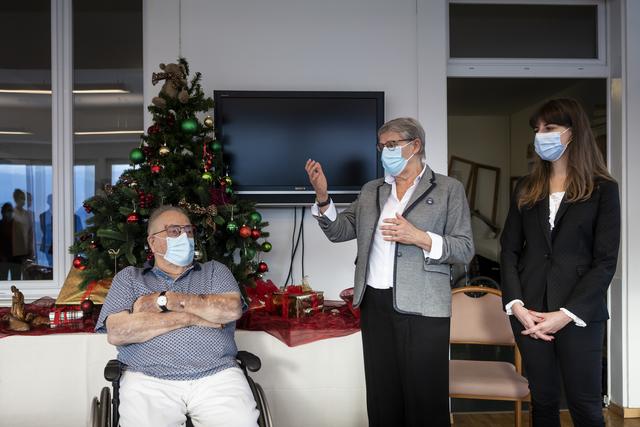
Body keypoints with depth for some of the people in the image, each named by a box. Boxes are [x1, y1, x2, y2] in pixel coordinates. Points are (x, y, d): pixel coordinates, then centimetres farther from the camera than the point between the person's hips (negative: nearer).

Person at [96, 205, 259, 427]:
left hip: (217, 375, 1)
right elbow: (116, 332, -2)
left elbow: (232, 309, -4)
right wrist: (189, 318, -5)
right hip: (148, 379, 0)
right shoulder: (128, 277, 15)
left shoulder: (214, 270, 17)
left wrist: (164, 300, -4)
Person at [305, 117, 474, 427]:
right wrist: (322, 197, -7)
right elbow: (339, 231, 9)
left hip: (421, 307, -4)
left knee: (425, 399, 4)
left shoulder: (448, 189, 1)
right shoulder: (371, 191, 13)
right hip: (374, 303, 4)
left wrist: (420, 238, -18)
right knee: (382, 397, 14)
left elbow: (465, 249, -4)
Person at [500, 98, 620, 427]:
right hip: (529, 311, 3)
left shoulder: (603, 189, 0)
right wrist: (516, 305, -7)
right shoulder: (526, 189, 10)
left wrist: (567, 314, -14)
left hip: (580, 314, -3)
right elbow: (509, 249, 6)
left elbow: (605, 261, -6)